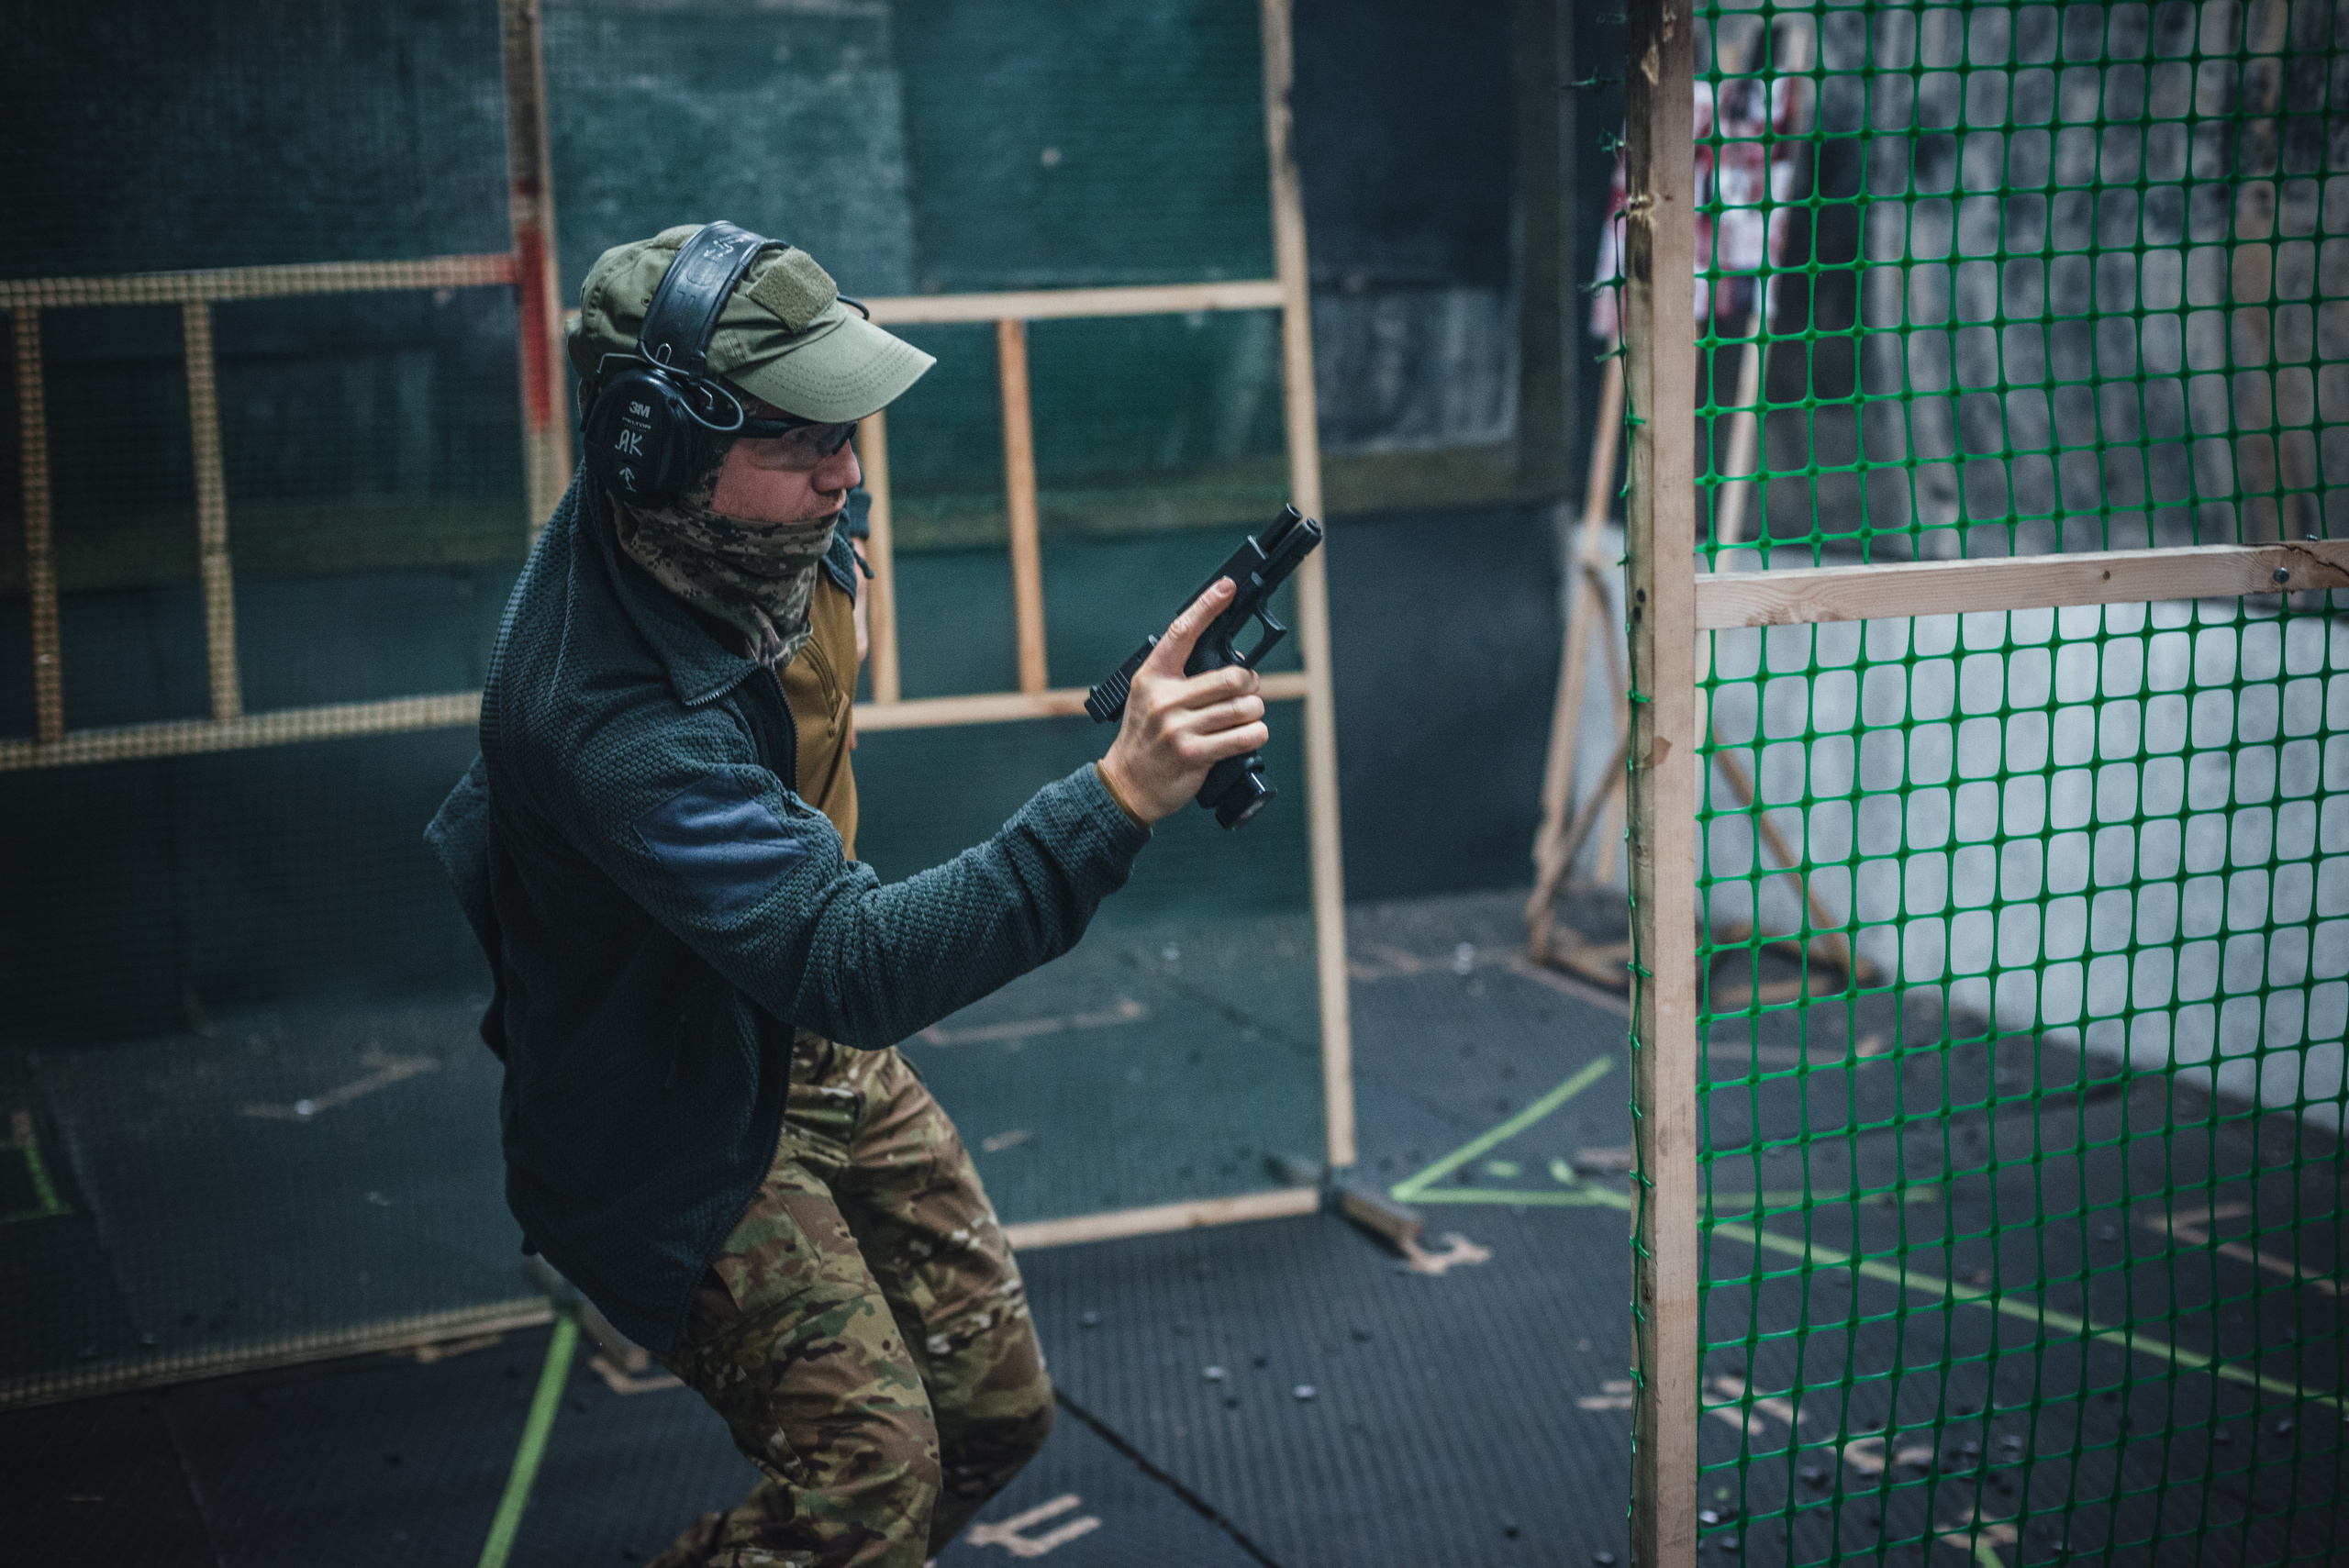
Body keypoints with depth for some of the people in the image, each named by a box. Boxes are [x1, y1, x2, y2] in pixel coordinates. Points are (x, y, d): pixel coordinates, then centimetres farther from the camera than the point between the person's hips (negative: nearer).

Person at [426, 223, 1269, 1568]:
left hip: (819, 1050, 8)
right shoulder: (612, 713, -38)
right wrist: (1117, 802, -53)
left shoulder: (771, 526, -10)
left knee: (996, 1407, 9)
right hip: (678, 1120, -8)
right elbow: (851, 968, -44)